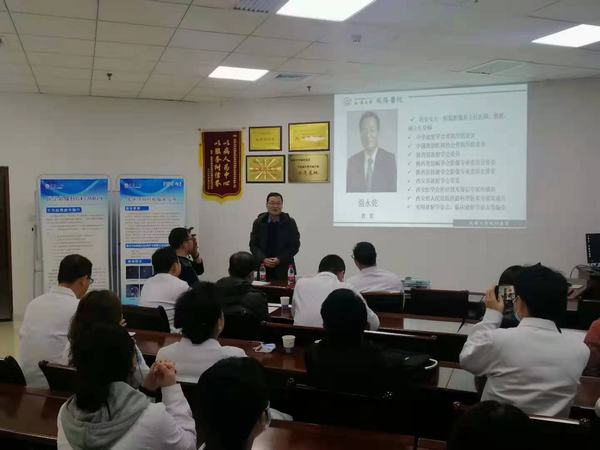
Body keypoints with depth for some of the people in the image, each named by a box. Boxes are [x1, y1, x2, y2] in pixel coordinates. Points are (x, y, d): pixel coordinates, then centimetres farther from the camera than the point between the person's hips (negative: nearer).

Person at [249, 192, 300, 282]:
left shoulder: (290, 223, 2)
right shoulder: (258, 222, 6)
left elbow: (295, 245, 0)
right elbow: (253, 245, 6)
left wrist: (280, 259, -11)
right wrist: (263, 259, -11)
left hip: (284, 268, -1)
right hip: (263, 268, 1)